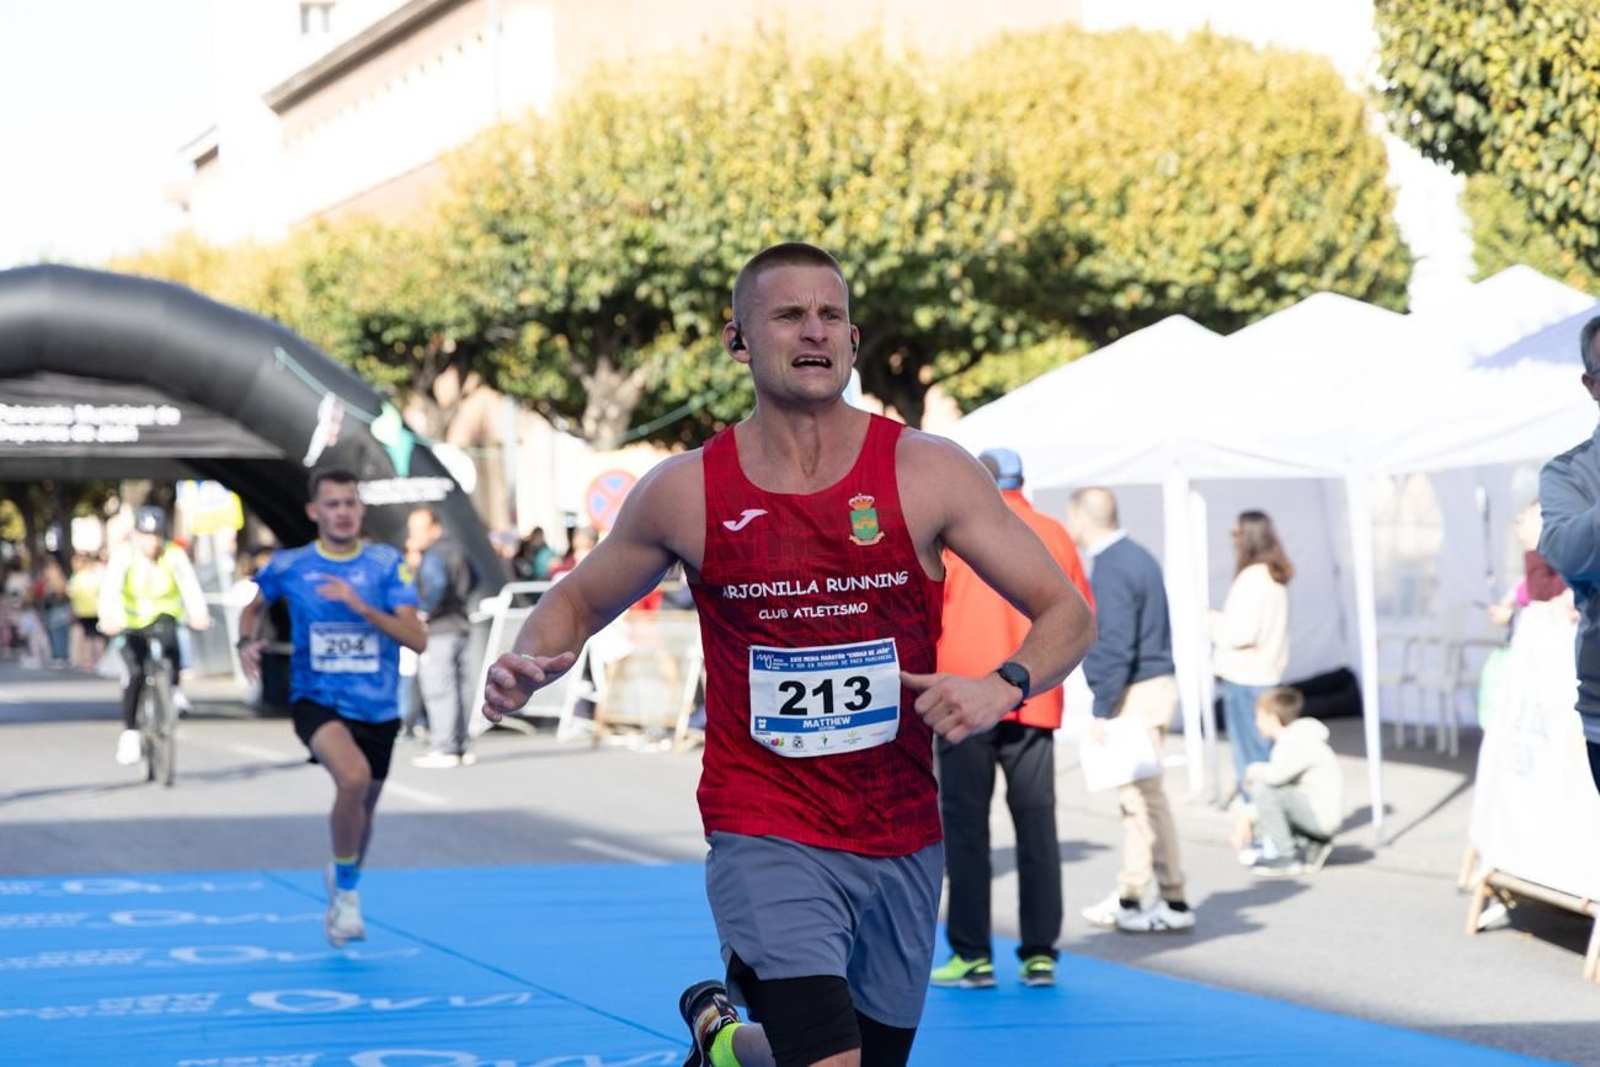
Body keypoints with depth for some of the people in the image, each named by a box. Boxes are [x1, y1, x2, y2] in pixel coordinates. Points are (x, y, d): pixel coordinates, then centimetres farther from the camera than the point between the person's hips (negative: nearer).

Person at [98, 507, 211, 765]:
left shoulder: (175, 555, -19)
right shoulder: (124, 555, -19)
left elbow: (190, 585, -33)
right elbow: (110, 588, -33)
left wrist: (199, 614, -53)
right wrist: (108, 618, -53)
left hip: (163, 616, 0)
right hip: (132, 623, 0)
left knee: (168, 636, -35)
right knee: (136, 673, -20)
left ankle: (173, 690, -14)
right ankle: (129, 732, -4)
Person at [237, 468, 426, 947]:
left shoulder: (387, 563, -5)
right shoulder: (288, 565, -3)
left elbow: (417, 639, -13)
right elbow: (254, 605, 19)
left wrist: (360, 606, -25)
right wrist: (247, 642, -2)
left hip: (378, 709, 2)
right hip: (317, 701, -2)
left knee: (361, 811, 16)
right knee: (354, 777, -31)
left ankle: (343, 886, 50)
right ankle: (347, 891, -10)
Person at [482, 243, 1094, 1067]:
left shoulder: (927, 474, -5)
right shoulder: (687, 491, -4)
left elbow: (1069, 616, -4)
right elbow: (580, 601, 12)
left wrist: (1004, 686, -25)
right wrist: (529, 663, -10)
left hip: (902, 840, 3)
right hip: (765, 836, -3)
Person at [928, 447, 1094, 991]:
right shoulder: (1053, 534, 6)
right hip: (1033, 700, 3)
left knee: (966, 824, 2)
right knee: (1037, 824, 7)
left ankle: (972, 955, -1)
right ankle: (1040, 954, 6)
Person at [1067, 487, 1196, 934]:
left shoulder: (1111, 570, -16)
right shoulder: (1137, 557, 15)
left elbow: (1115, 649, -22)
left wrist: (1103, 710, -20)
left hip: (1135, 693, -10)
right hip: (1157, 683, 10)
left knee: (1144, 796, -5)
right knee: (1135, 794, 13)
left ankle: (1172, 903, -1)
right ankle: (1129, 897, 18)